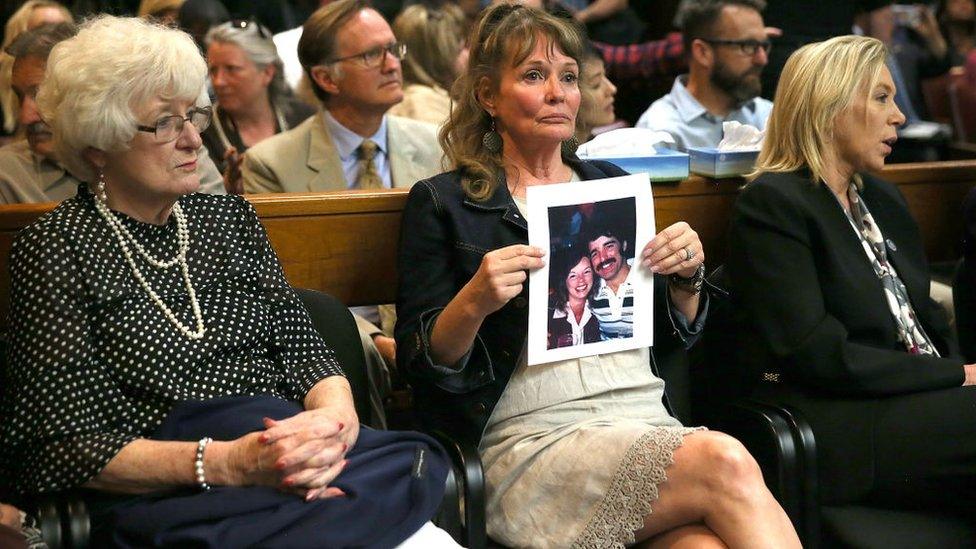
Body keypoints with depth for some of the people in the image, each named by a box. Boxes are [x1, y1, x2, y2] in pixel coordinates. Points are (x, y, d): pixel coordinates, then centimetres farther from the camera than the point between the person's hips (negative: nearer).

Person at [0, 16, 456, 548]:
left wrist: (336, 414, -12)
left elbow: (300, 344, 13)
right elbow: (63, 444, -5)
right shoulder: (54, 250, 2)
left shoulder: (229, 216, 19)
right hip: (165, 496, -6)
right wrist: (226, 464, -17)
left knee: (418, 463, -27)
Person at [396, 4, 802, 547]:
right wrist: (473, 303, -17)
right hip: (534, 438, -4)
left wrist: (686, 277, 4)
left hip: (650, 421, 4)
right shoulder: (441, 202, 7)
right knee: (726, 463, -30)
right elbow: (420, 363, 2)